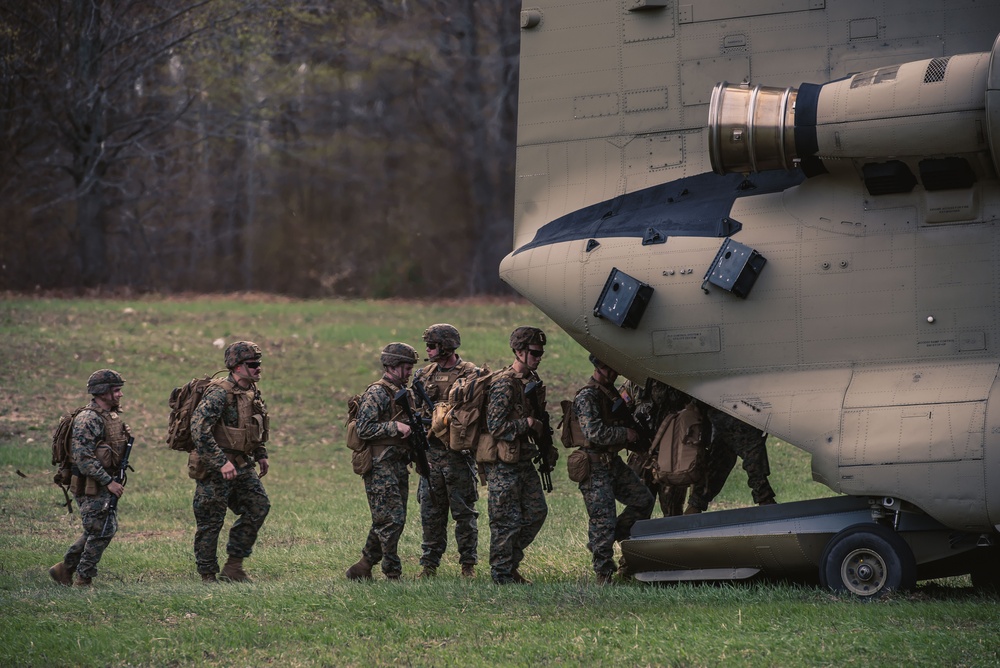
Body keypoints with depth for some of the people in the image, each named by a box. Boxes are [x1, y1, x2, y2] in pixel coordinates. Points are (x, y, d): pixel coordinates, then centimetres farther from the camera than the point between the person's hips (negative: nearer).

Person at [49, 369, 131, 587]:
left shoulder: (111, 416, 12)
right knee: (101, 532, -5)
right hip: (90, 486, -9)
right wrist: (108, 481, -24)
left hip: (104, 483, 9)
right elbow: (83, 457, -24)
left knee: (98, 531, 15)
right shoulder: (88, 419, -19)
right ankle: (83, 581, 5)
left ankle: (64, 568, 24)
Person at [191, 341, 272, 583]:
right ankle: (208, 576, 9)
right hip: (214, 468, -8)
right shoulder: (219, 394, -19)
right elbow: (199, 429, -27)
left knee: (259, 506, 3)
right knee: (211, 521, -1)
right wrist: (222, 462, -30)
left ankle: (234, 566, 11)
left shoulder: (252, 392, 9)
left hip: (241, 465, 8)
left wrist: (261, 454, 19)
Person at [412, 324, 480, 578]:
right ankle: (429, 564, 13)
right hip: (430, 451, 5)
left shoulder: (470, 374, -4)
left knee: (464, 511, 1)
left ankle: (468, 565, 7)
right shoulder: (424, 375, 13)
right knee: (430, 512, 7)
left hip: (458, 453, -5)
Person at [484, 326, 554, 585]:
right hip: (503, 464, -9)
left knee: (536, 512, 12)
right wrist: (526, 424, -14)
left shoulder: (533, 380, 11)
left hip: (524, 460, 9)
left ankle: (511, 564, 24)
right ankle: (501, 574, 6)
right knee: (507, 520, -4)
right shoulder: (504, 384, -17)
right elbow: (495, 427, -22)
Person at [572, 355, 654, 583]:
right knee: (603, 519, -7)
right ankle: (604, 572, 1)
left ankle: (610, 539, 21)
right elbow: (594, 432, -27)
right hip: (595, 467, -9)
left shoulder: (610, 392, 14)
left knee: (644, 500, 9)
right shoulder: (587, 396, -16)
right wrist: (625, 435, -17)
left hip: (613, 461, 9)